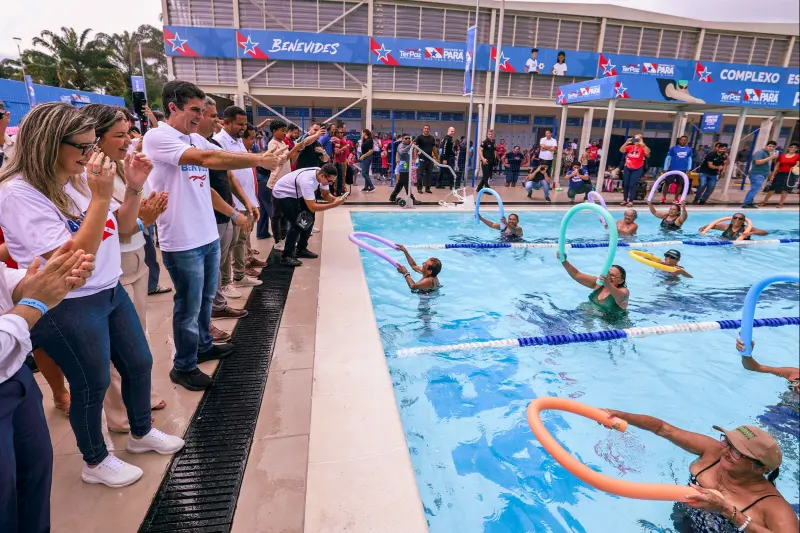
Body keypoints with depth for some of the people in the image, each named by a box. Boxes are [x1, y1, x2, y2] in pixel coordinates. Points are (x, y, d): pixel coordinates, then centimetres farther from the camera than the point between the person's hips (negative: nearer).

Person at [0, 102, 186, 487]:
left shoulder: (80, 177, 1)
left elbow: (122, 227, 9)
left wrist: (134, 187, -7)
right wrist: (100, 196, -30)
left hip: (111, 292, 8)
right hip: (68, 309, -7)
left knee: (139, 364, 18)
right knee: (92, 385, 9)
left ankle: (141, 433, 42)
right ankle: (95, 462, 35)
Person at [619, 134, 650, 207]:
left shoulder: (642, 148, -6)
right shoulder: (630, 147, 1)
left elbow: (647, 153, -25)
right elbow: (621, 150, -13)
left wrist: (642, 144, -28)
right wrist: (626, 143, -23)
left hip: (637, 169, -3)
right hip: (627, 168, 4)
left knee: (632, 185, -8)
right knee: (625, 184, 8)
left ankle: (631, 201, -2)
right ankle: (625, 200, 18)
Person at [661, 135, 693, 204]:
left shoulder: (689, 149, 6)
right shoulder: (673, 148, -2)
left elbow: (690, 159, 13)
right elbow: (667, 158, 0)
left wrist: (688, 169, 6)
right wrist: (665, 169, -4)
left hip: (683, 170, 3)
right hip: (672, 169, -3)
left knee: (680, 184, 7)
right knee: (667, 183, -1)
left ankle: (676, 198, 17)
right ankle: (664, 198, 9)